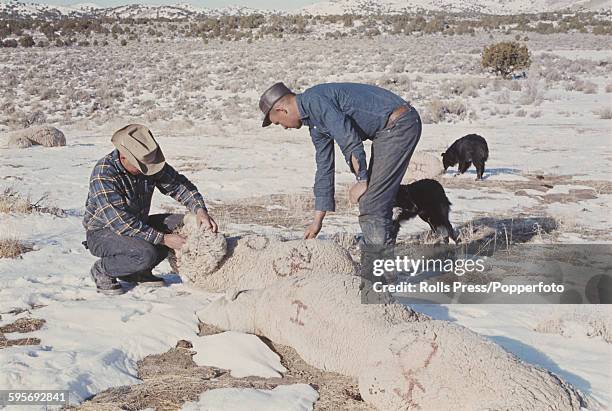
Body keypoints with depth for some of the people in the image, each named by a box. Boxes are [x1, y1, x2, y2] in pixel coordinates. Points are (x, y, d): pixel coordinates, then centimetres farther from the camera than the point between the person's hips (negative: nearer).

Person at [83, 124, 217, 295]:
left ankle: (139, 271, 5)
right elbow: (122, 223, -31)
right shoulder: (103, 174, -29)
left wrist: (200, 210, -22)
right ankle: (102, 270, -3)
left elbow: (178, 184, -3)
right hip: (103, 232, -7)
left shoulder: (148, 161, -10)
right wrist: (163, 239, -30)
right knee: (146, 254, -34)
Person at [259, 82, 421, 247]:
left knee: (372, 202, -9)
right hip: (389, 130, 10)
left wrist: (362, 181, -13)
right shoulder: (315, 125, 17)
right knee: (376, 199, 15)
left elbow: (349, 139, -22)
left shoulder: (315, 100, -13)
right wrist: (317, 221, 26)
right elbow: (324, 168, 23)